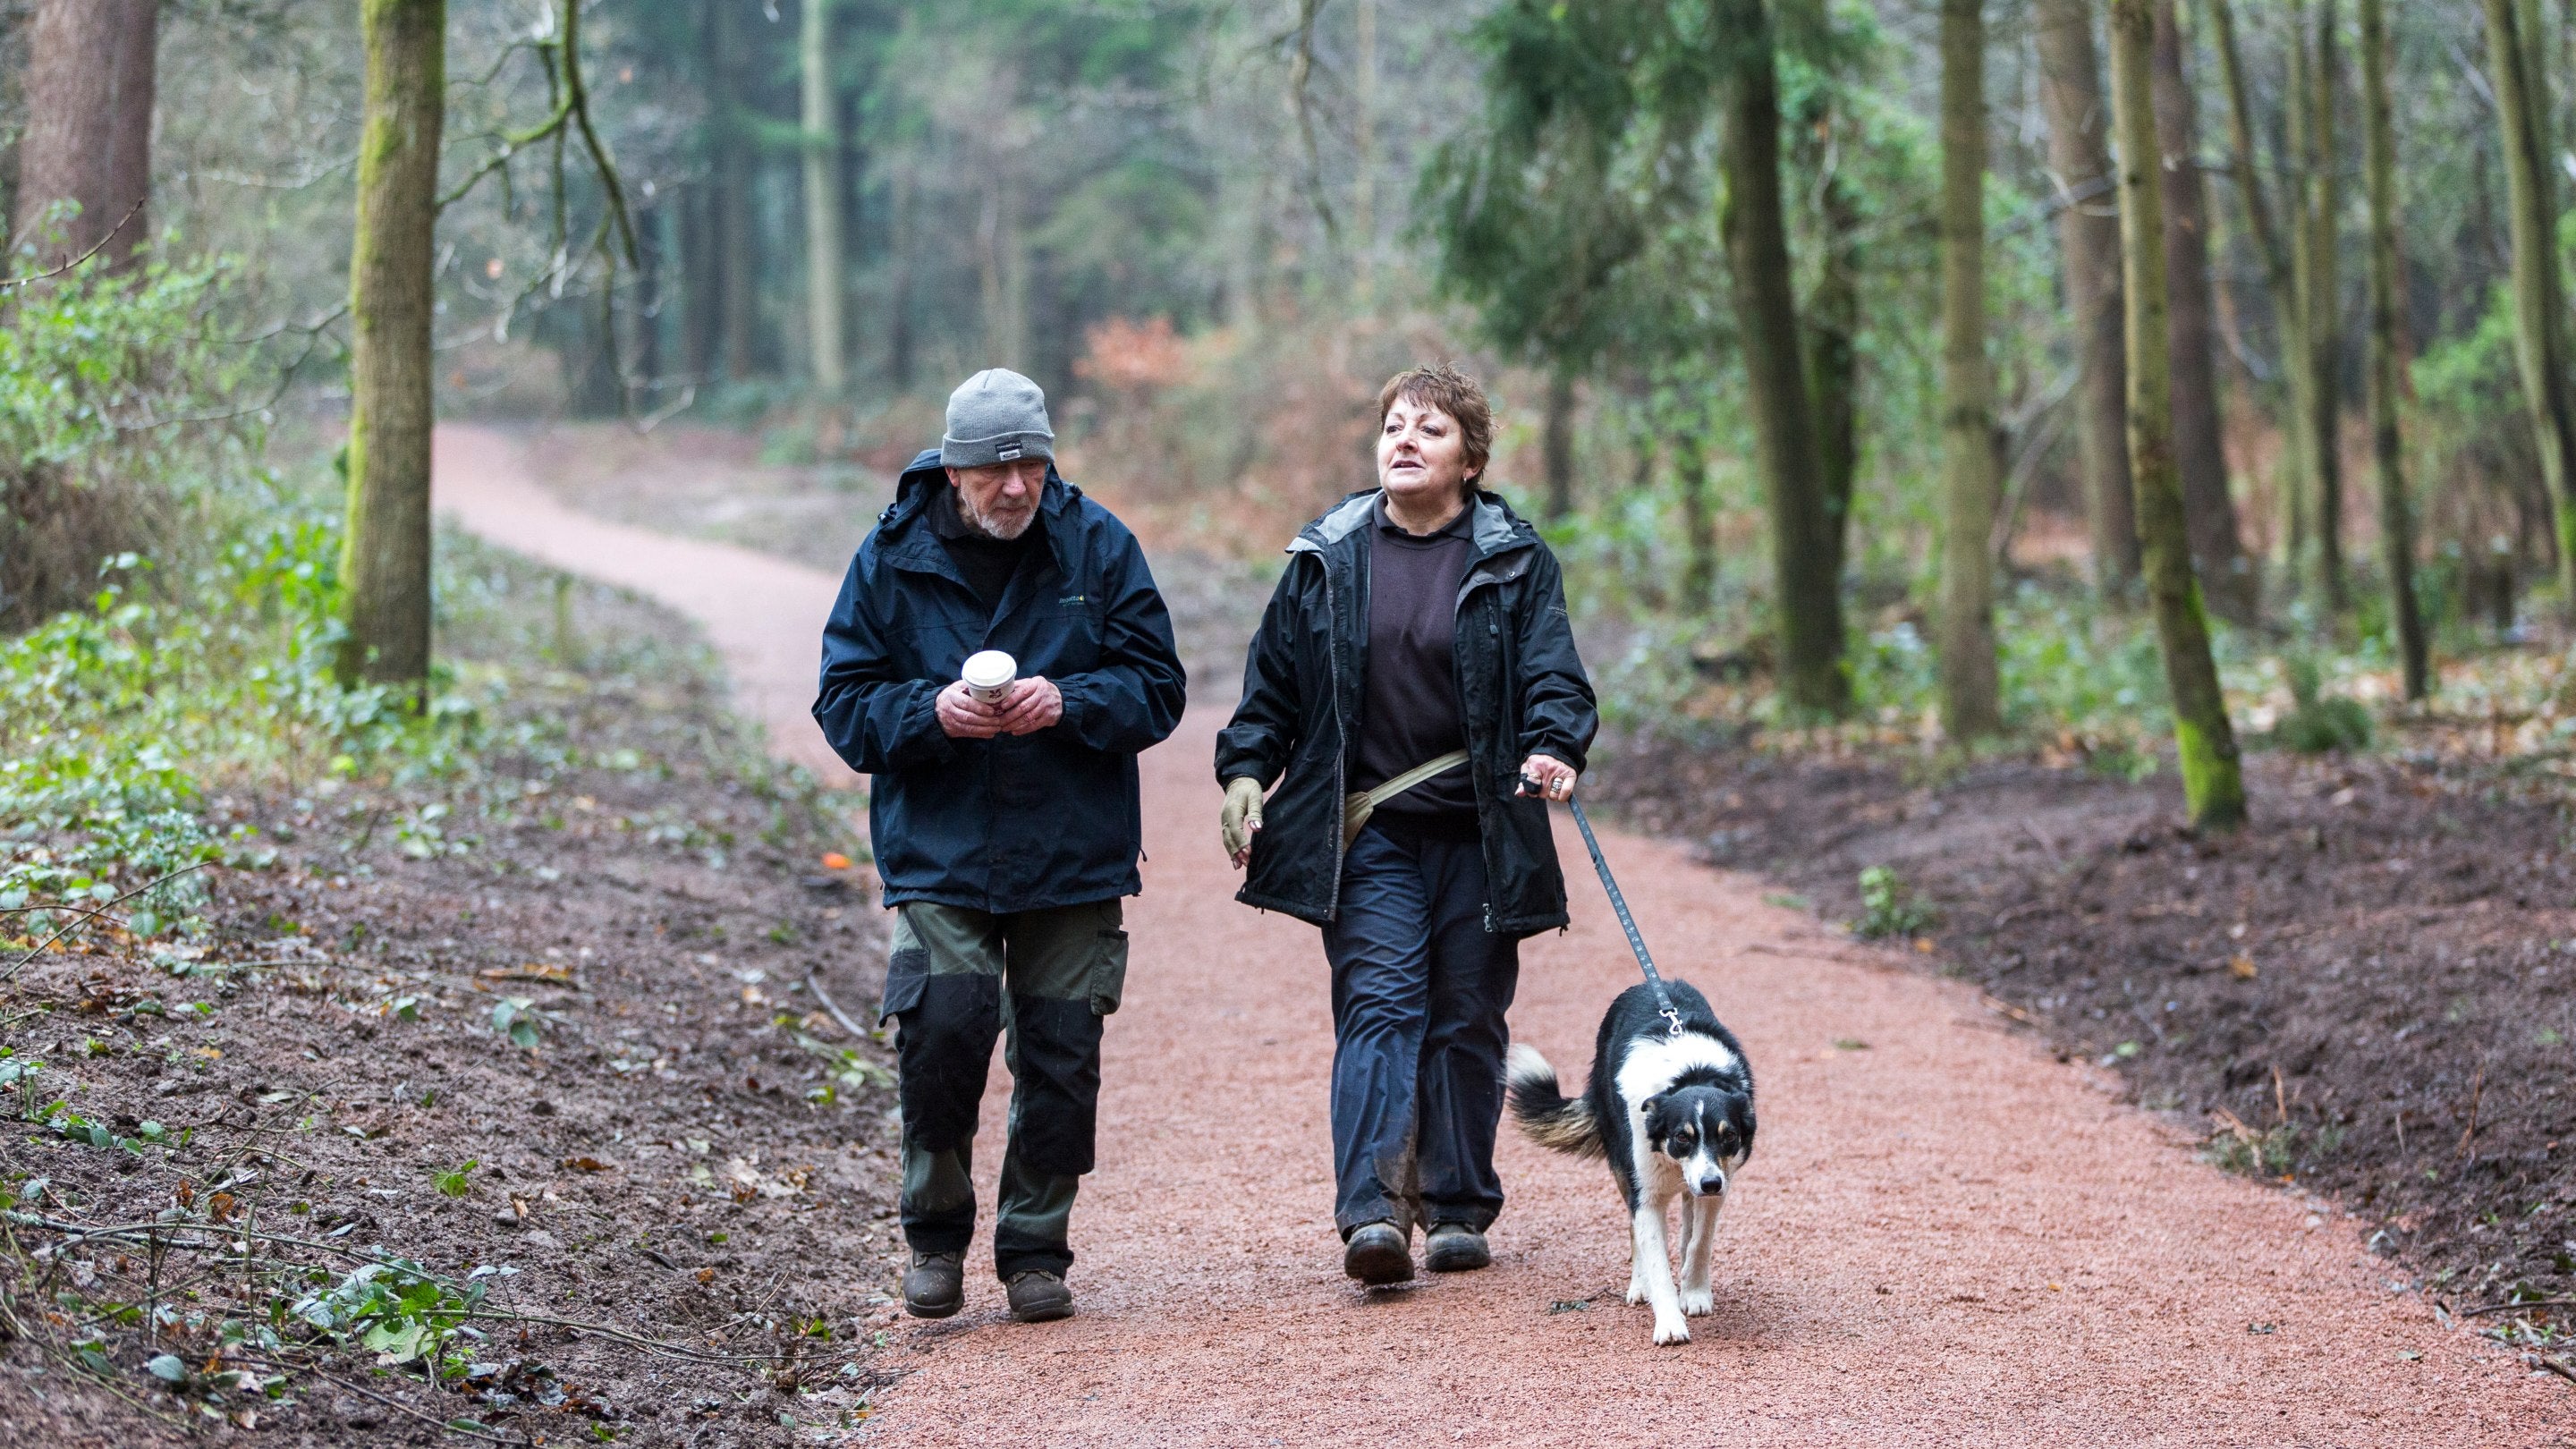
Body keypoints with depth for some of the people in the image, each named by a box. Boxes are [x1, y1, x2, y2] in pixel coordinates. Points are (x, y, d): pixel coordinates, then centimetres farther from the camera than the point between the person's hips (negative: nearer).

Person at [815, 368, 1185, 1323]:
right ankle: (936, 1234, 8)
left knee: (1061, 1056, 3)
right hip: (939, 850, -1)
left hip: (1074, 853, 1)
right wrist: (932, 711, -18)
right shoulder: (892, 558, 0)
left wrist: (1068, 702, -18)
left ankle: (1035, 1248, 20)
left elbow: (1157, 688, 1)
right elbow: (845, 705, 1)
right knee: (940, 1031, -14)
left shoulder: (1096, 546, 0)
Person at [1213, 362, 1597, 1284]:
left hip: (1479, 835, 0)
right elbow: (1273, 682, 11)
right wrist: (1245, 770, -1)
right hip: (1368, 835, 0)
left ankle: (1458, 1210, 16)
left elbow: (1553, 677, -6)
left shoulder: (1515, 564, 2)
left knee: (1467, 1021, 6)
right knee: (1379, 1005, -12)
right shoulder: (1327, 559, 7)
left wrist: (1554, 749, -26)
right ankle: (1372, 1209, -21)